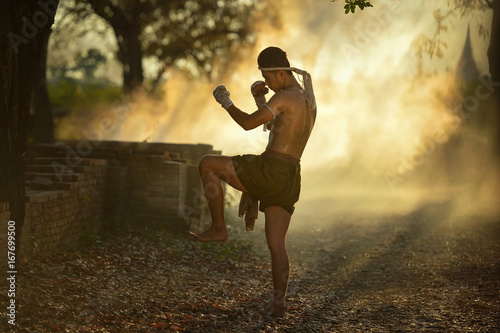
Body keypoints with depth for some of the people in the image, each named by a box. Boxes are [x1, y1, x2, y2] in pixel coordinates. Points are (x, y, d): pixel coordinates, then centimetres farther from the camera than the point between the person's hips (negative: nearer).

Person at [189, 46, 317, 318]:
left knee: (207, 164, 4)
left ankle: (218, 228, 6)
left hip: (270, 170, -9)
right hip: (289, 179, 9)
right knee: (276, 244, 10)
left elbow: (248, 123, -9)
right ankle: (279, 302, 1)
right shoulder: (308, 101, 21)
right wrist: (259, 99, 21)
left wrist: (225, 102, 6)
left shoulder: (285, 96, -8)